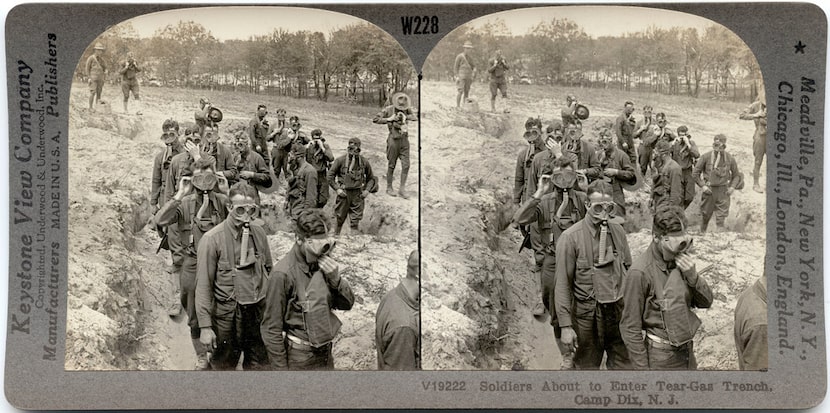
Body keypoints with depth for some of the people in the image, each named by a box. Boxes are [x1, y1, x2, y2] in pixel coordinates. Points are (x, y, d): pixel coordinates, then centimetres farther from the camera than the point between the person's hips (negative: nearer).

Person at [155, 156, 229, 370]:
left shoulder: (222, 201, -5)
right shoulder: (184, 204, -8)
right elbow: (161, 220, -25)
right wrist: (180, 194, -26)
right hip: (193, 265, 0)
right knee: (195, 318, 13)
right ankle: (201, 357, 32)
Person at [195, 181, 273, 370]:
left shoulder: (259, 233, -1)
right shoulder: (212, 239, -15)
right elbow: (203, 285, -13)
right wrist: (205, 326, -14)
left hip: (259, 312, 4)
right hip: (228, 315, -4)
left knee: (259, 365, 14)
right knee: (224, 366, 14)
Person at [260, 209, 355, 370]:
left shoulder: (325, 262, -4)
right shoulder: (283, 274, -21)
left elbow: (347, 304, 2)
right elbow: (271, 328, -16)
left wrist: (336, 280, -17)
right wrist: (281, 369, -13)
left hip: (325, 353, 6)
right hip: (299, 359, -6)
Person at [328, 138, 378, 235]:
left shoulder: (364, 162, 1)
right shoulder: (340, 160, -7)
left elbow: (371, 178, 15)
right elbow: (330, 176, 1)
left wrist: (367, 190, 2)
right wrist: (337, 189, -7)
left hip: (358, 195, 1)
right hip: (344, 194, -1)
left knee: (355, 222, 1)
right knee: (339, 220, 11)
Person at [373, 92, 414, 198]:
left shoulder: (407, 109, 5)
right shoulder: (388, 110, -6)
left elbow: (414, 116, -5)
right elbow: (375, 119, -8)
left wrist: (405, 117, -18)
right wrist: (389, 119, -15)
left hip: (404, 139, 4)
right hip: (394, 139, -3)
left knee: (406, 165, -1)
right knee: (391, 165, 4)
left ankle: (402, 189, 6)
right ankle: (389, 188, 18)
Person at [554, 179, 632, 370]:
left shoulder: (618, 231, 0)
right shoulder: (570, 238, -14)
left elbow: (629, 268, 12)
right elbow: (562, 284, -12)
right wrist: (565, 326, -14)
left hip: (620, 311, 4)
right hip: (588, 314, -4)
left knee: (623, 365, 13)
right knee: (587, 366, 11)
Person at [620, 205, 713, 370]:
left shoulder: (682, 259, -2)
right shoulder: (640, 272, -21)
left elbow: (706, 302, 4)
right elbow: (630, 328, -16)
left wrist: (693, 277, -15)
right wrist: (643, 369, -14)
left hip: (687, 350, 6)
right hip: (661, 359, -6)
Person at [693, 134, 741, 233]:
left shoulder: (729, 158, -1)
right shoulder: (706, 157, -7)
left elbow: (736, 175, 13)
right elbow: (696, 173, 1)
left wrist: (732, 187, -1)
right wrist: (702, 186, -8)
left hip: (723, 191, 0)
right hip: (708, 190, 0)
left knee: (721, 218, -4)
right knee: (705, 216, 14)